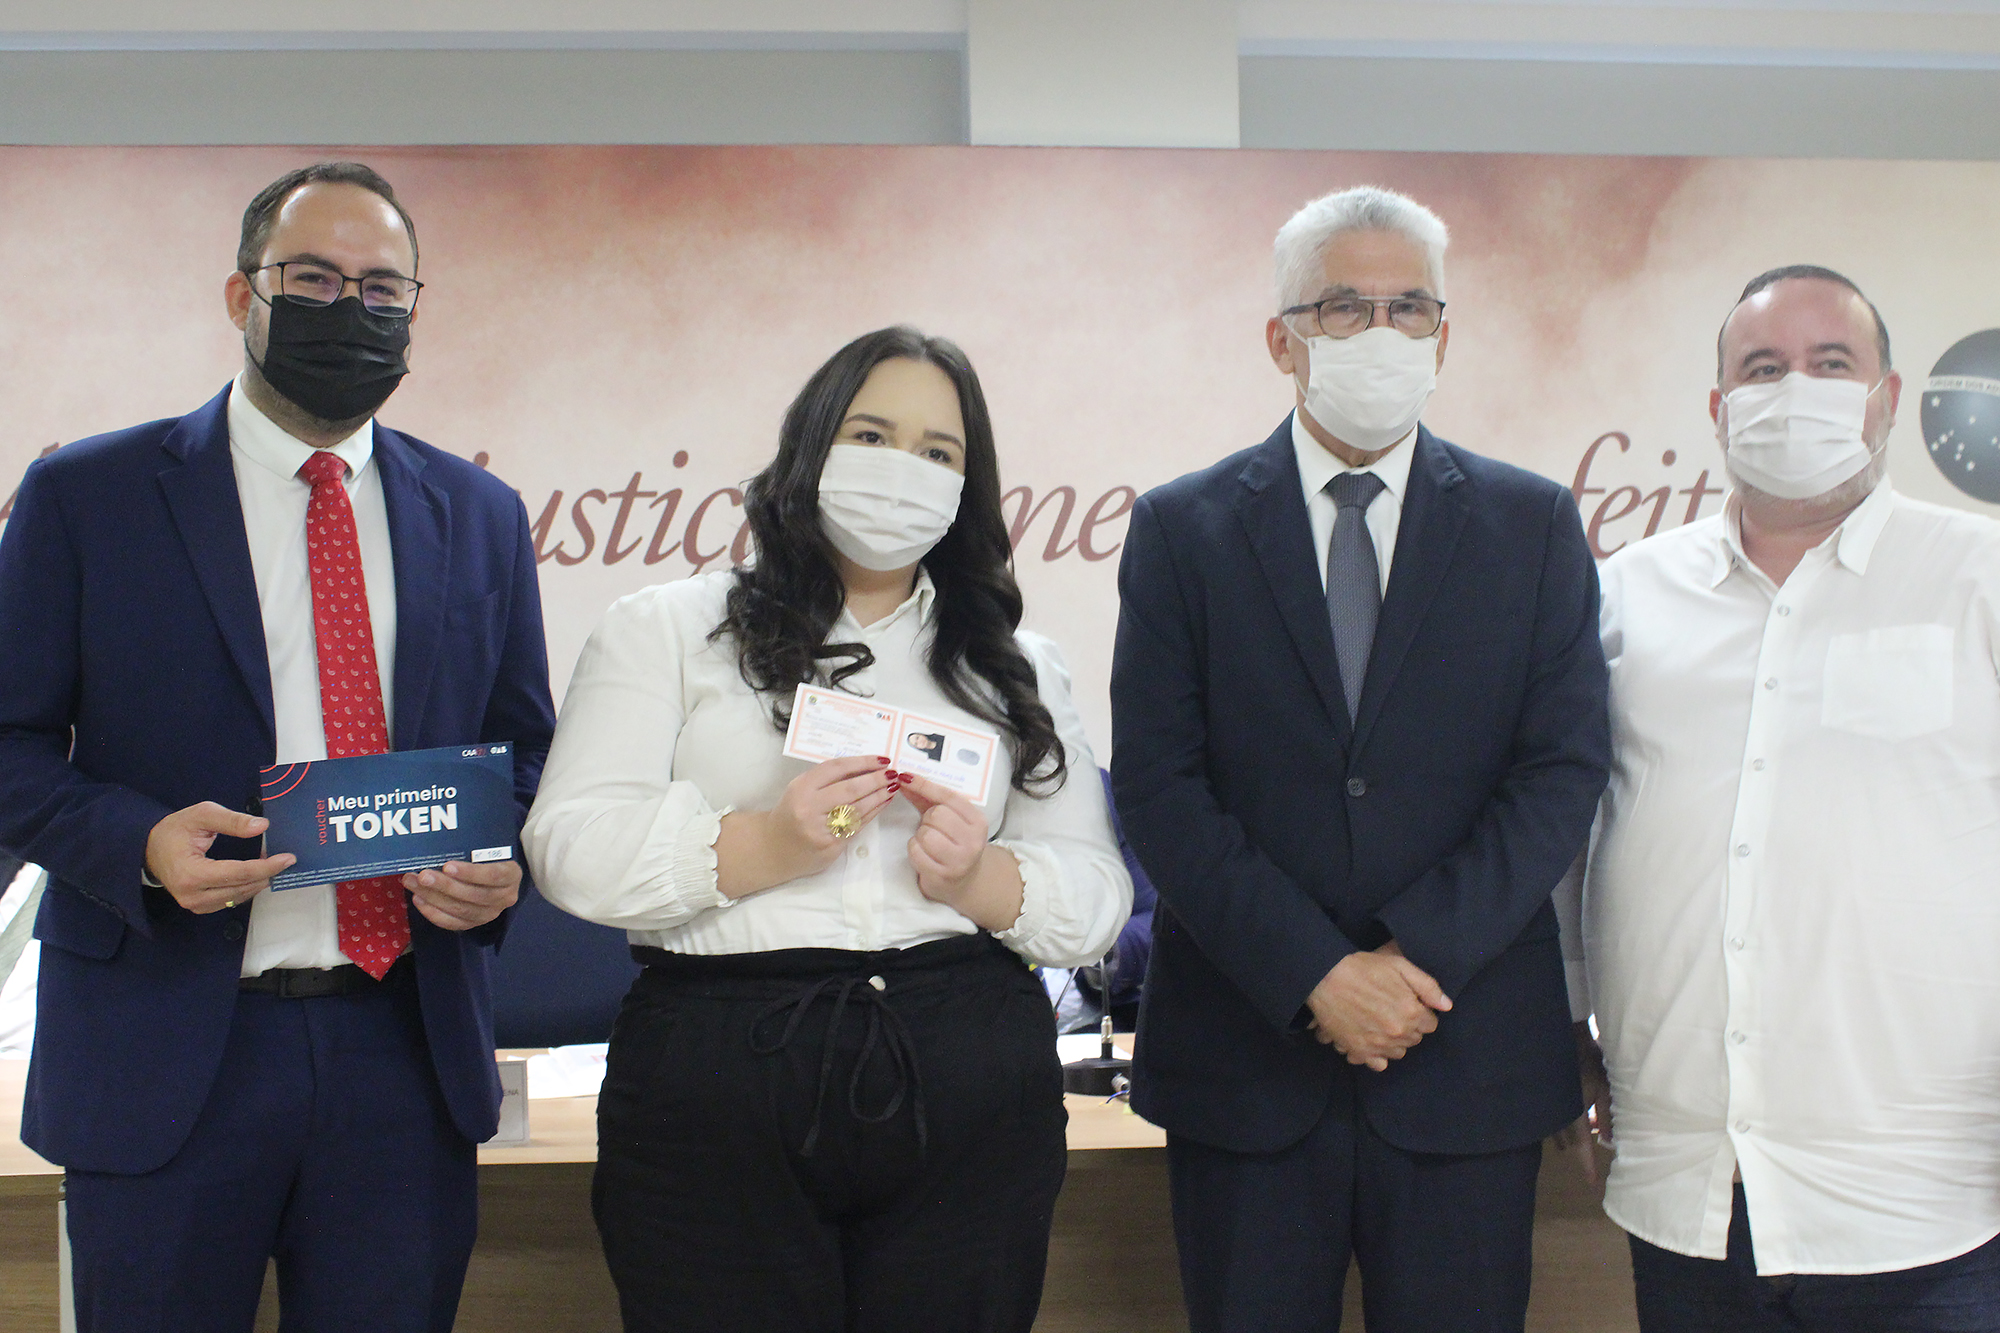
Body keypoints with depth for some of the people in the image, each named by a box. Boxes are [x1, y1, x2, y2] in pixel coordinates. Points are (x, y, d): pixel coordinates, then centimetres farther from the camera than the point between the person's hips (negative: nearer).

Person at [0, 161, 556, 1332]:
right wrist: (138, 841, -18)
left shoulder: (480, 517, 10)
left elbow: (526, 748, 15)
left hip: (407, 1053, 3)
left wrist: (502, 864, -6)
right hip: (164, 1054, -2)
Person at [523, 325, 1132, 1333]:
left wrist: (979, 878, -11)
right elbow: (572, 848, -3)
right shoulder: (665, 630, 9)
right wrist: (765, 846, -17)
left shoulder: (1016, 670, 17)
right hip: (714, 1089, -2)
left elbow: (1096, 894, 9)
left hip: (971, 1104, 2)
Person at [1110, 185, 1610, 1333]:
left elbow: (1565, 767, -2)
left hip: (1469, 1054, 1)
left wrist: (1416, 955, -13)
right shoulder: (1182, 530, 3)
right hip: (1244, 1051, 0)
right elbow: (1161, 784, -5)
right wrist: (1314, 973, -14)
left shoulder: (1533, 526, 6)